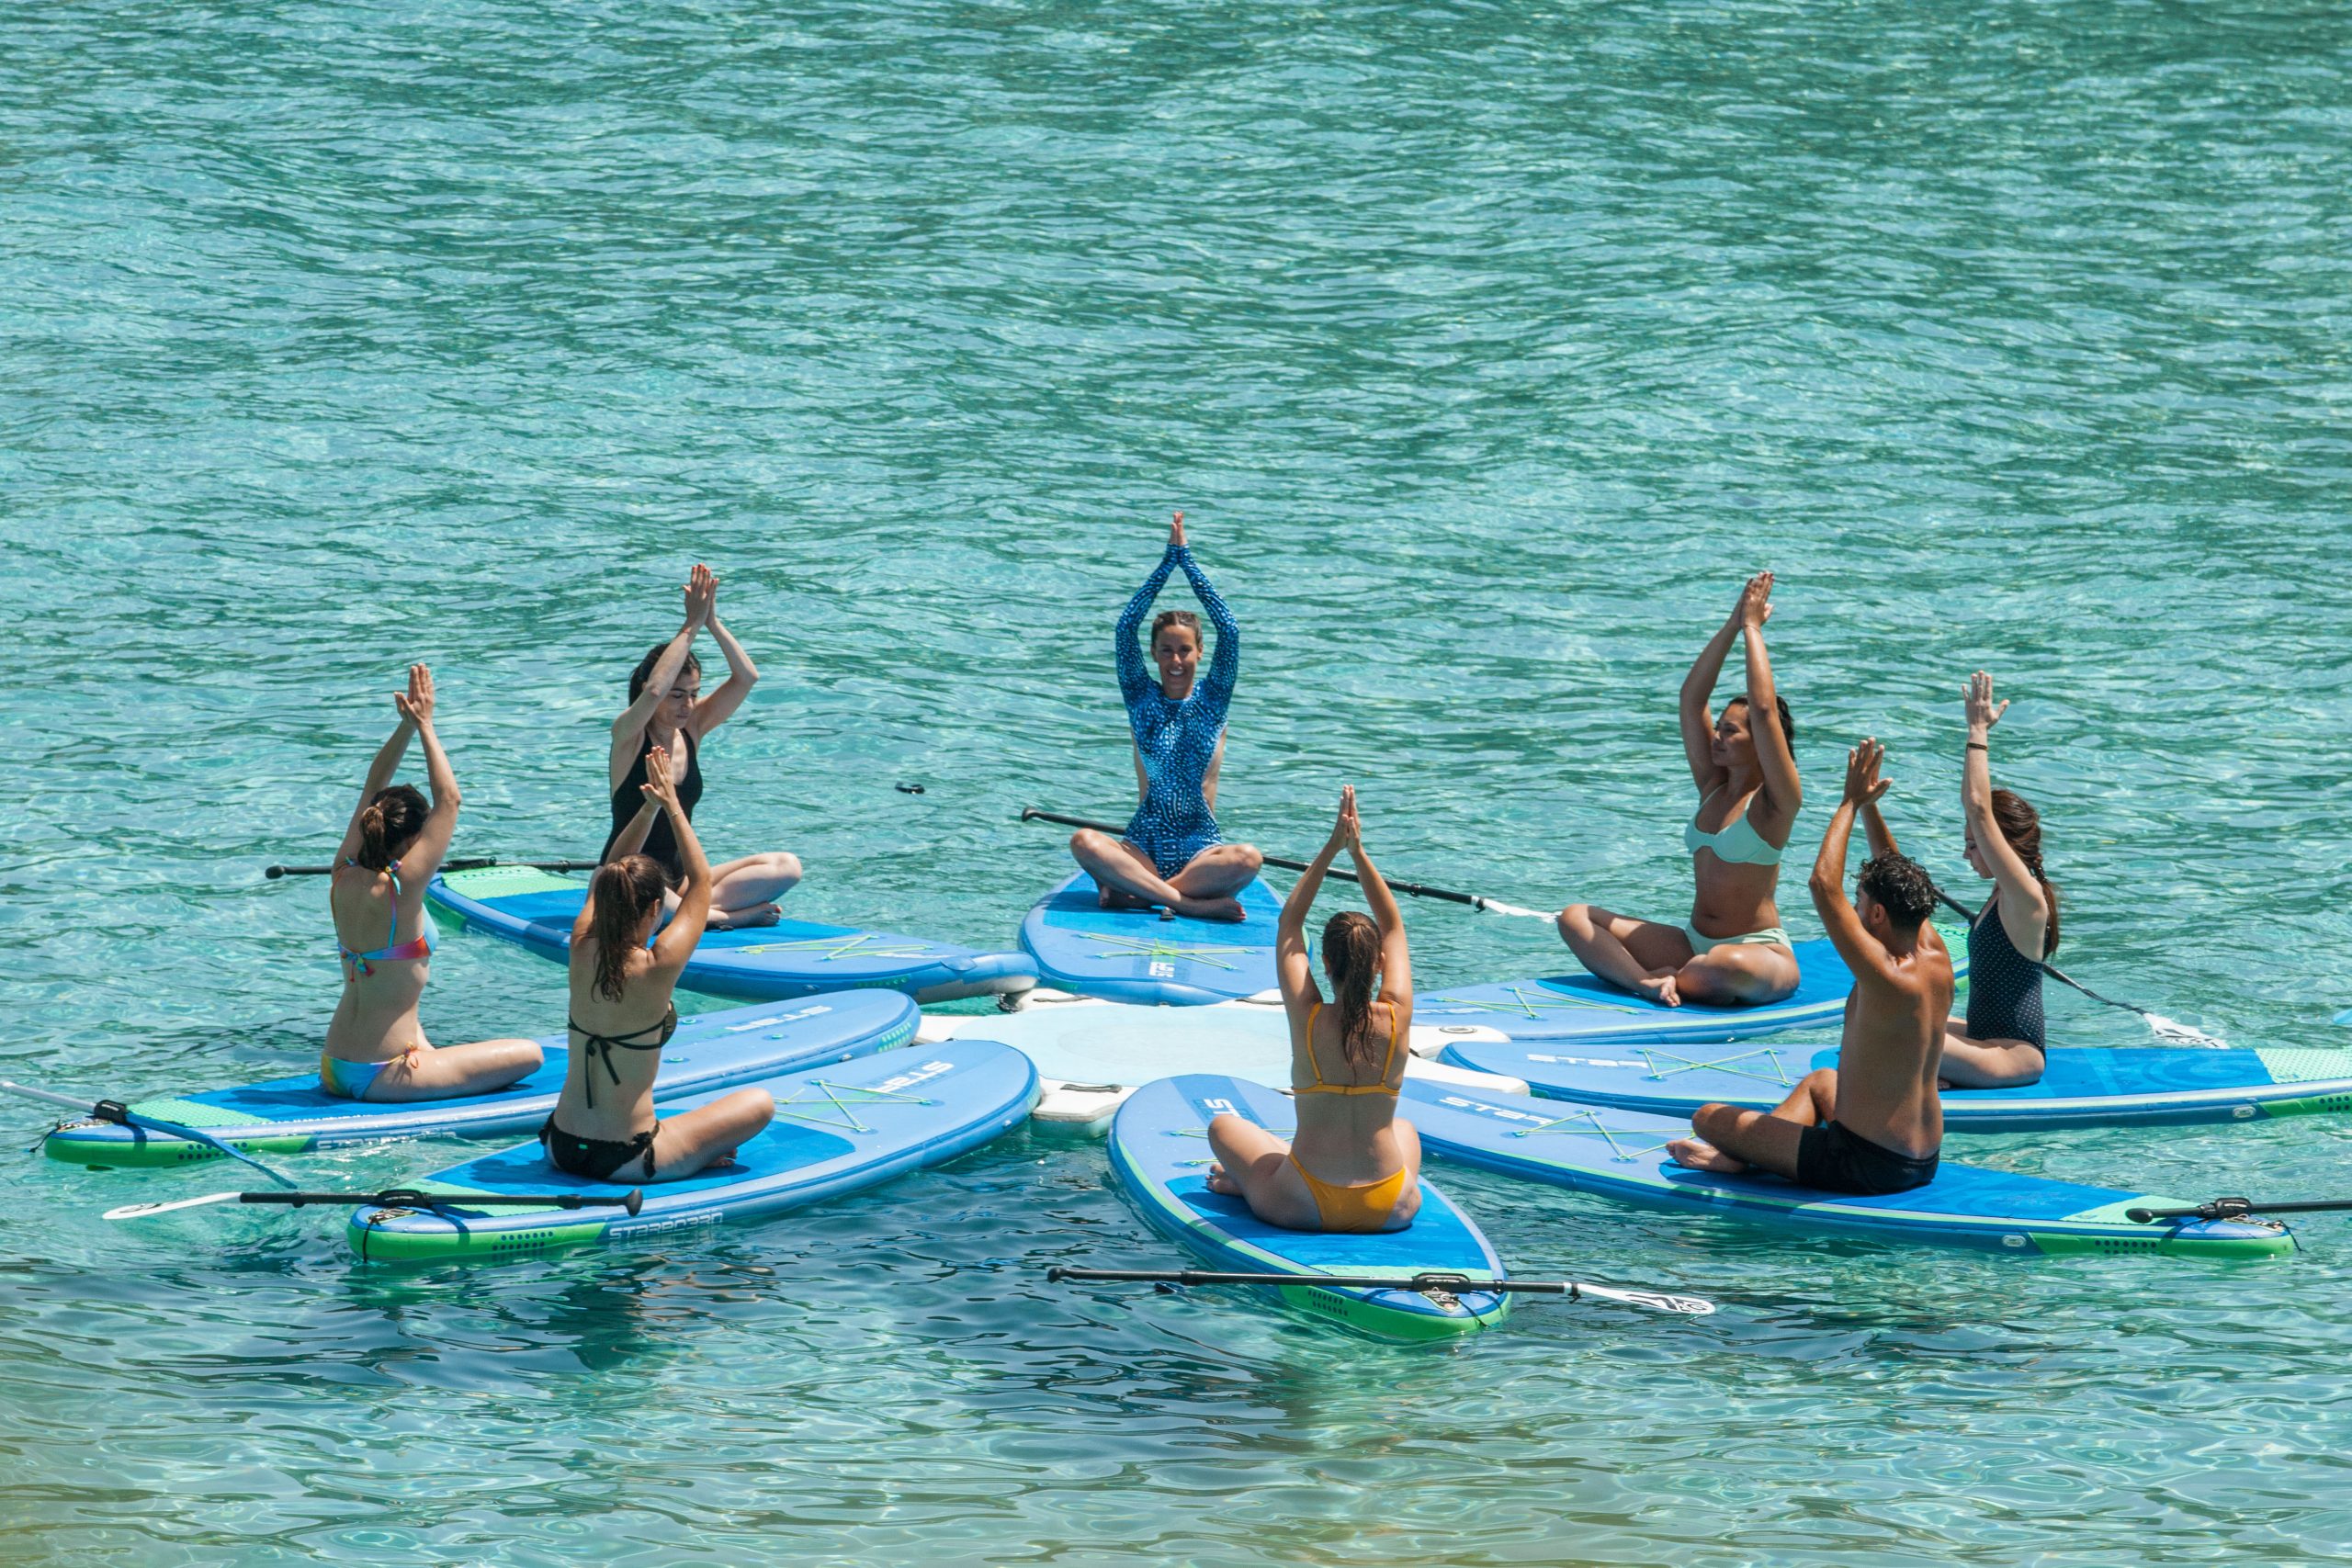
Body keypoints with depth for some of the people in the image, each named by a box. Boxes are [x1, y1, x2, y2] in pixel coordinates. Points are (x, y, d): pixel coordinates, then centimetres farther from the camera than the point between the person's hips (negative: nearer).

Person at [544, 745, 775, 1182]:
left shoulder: (582, 950, -6)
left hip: (561, 1146, 5)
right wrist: (672, 806, 4)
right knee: (760, 1103, 9)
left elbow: (604, 875, 14)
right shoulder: (656, 968, -19)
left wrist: (651, 805, 16)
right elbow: (700, 882, -4)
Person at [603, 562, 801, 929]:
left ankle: (701, 905, -29)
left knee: (786, 867, -14)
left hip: (681, 879, 6)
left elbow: (746, 677, -5)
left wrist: (713, 623, -16)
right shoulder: (628, 733, -9)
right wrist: (692, 626, -28)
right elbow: (653, 691, -31)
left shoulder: (692, 728, 6)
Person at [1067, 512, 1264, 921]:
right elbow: (1126, 627, -2)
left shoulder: (1211, 702, 7)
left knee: (1249, 859, -34)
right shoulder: (1142, 699, 8)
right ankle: (1191, 901, -32)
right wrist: (1169, 561, -5)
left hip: (1201, 849, 0)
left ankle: (1133, 892, -28)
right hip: (1143, 849, 0)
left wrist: (1187, 559, -4)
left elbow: (1229, 631, -4)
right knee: (1084, 842, -31)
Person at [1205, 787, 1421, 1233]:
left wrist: (1333, 847, -2)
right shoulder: (1396, 1020, -12)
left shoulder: (1308, 1021, -16)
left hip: (1306, 1208, -2)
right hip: (1392, 1209, 2)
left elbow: (1289, 922, -3)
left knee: (1224, 1126, 24)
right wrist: (1358, 851, 2)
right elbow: (1394, 926, 3)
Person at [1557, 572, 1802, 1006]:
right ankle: (1647, 981, -30)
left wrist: (1752, 628, -12)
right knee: (1576, 919, -6)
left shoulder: (1774, 801, -8)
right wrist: (1732, 628, 1)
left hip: (1761, 951, -7)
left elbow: (1764, 708, -20)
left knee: (1727, 966, -45)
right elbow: (1691, 699, 7)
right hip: (1693, 944, 7)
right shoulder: (1713, 786, 11)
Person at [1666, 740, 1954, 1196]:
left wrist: (1852, 802, -14)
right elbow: (1897, 882, 15)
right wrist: (1869, 807, 13)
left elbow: (1824, 884, -25)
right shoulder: (1937, 962, -2)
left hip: (1866, 1168, -8)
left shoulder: (1888, 979, -25)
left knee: (1708, 1119, 1)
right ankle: (1749, 1151, 23)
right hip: (1924, 1163, 8)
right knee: (1819, 1081, 38)